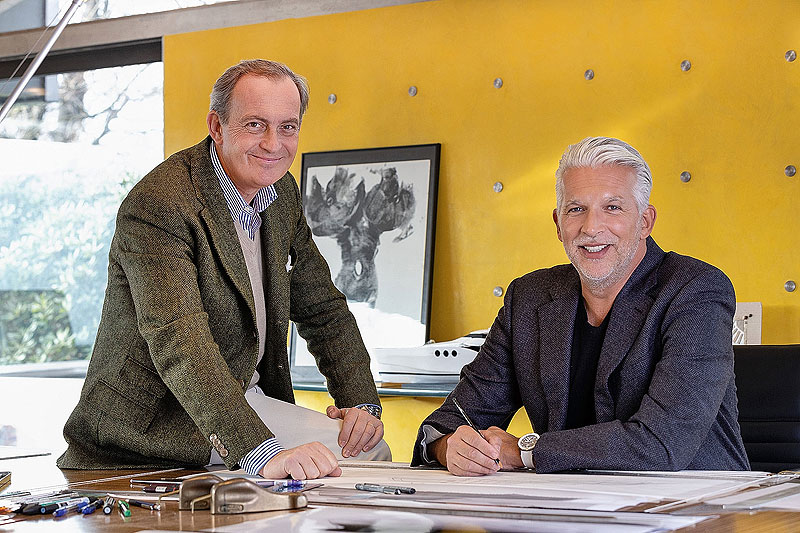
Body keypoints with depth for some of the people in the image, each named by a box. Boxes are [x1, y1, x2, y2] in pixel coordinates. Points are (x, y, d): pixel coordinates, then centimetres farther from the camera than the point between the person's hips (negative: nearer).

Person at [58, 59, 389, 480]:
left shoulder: (281, 194, 6)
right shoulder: (156, 208, -23)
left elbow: (322, 309, 15)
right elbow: (178, 343, -36)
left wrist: (362, 402, -2)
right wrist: (263, 454, -47)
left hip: (246, 402, 9)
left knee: (369, 450, -6)